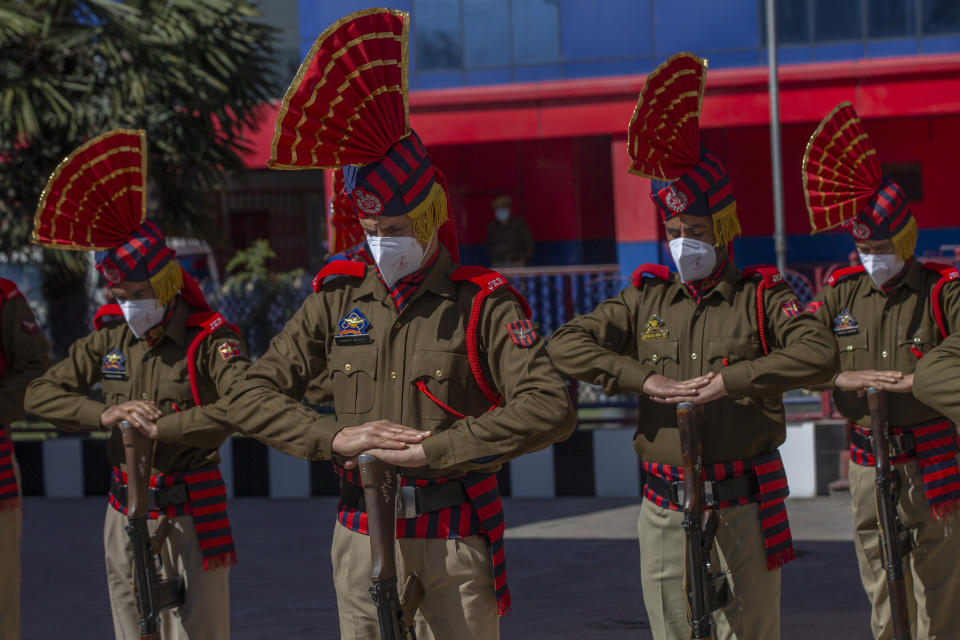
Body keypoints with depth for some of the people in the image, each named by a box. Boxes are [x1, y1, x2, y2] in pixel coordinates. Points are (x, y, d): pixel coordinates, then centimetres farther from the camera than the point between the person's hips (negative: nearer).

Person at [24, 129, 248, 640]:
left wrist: (160, 427, -24)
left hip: (189, 518, -5)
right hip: (125, 515, 5)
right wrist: (104, 415, -12)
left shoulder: (208, 339, -10)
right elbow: (40, 394, 6)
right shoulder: (110, 338, 6)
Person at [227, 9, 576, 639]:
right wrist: (335, 437, -10)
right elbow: (251, 397, 7)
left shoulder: (481, 302, -5)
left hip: (453, 543, -4)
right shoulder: (338, 299, 7)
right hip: (361, 540, 4)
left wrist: (432, 448, -20)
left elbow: (551, 409, -18)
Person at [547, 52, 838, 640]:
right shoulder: (647, 300, 9)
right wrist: (643, 379, -10)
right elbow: (565, 346, 2)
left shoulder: (761, 297, -1)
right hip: (665, 514, 3)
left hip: (743, 512, -3)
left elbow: (821, 356, -17)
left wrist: (730, 379, -21)